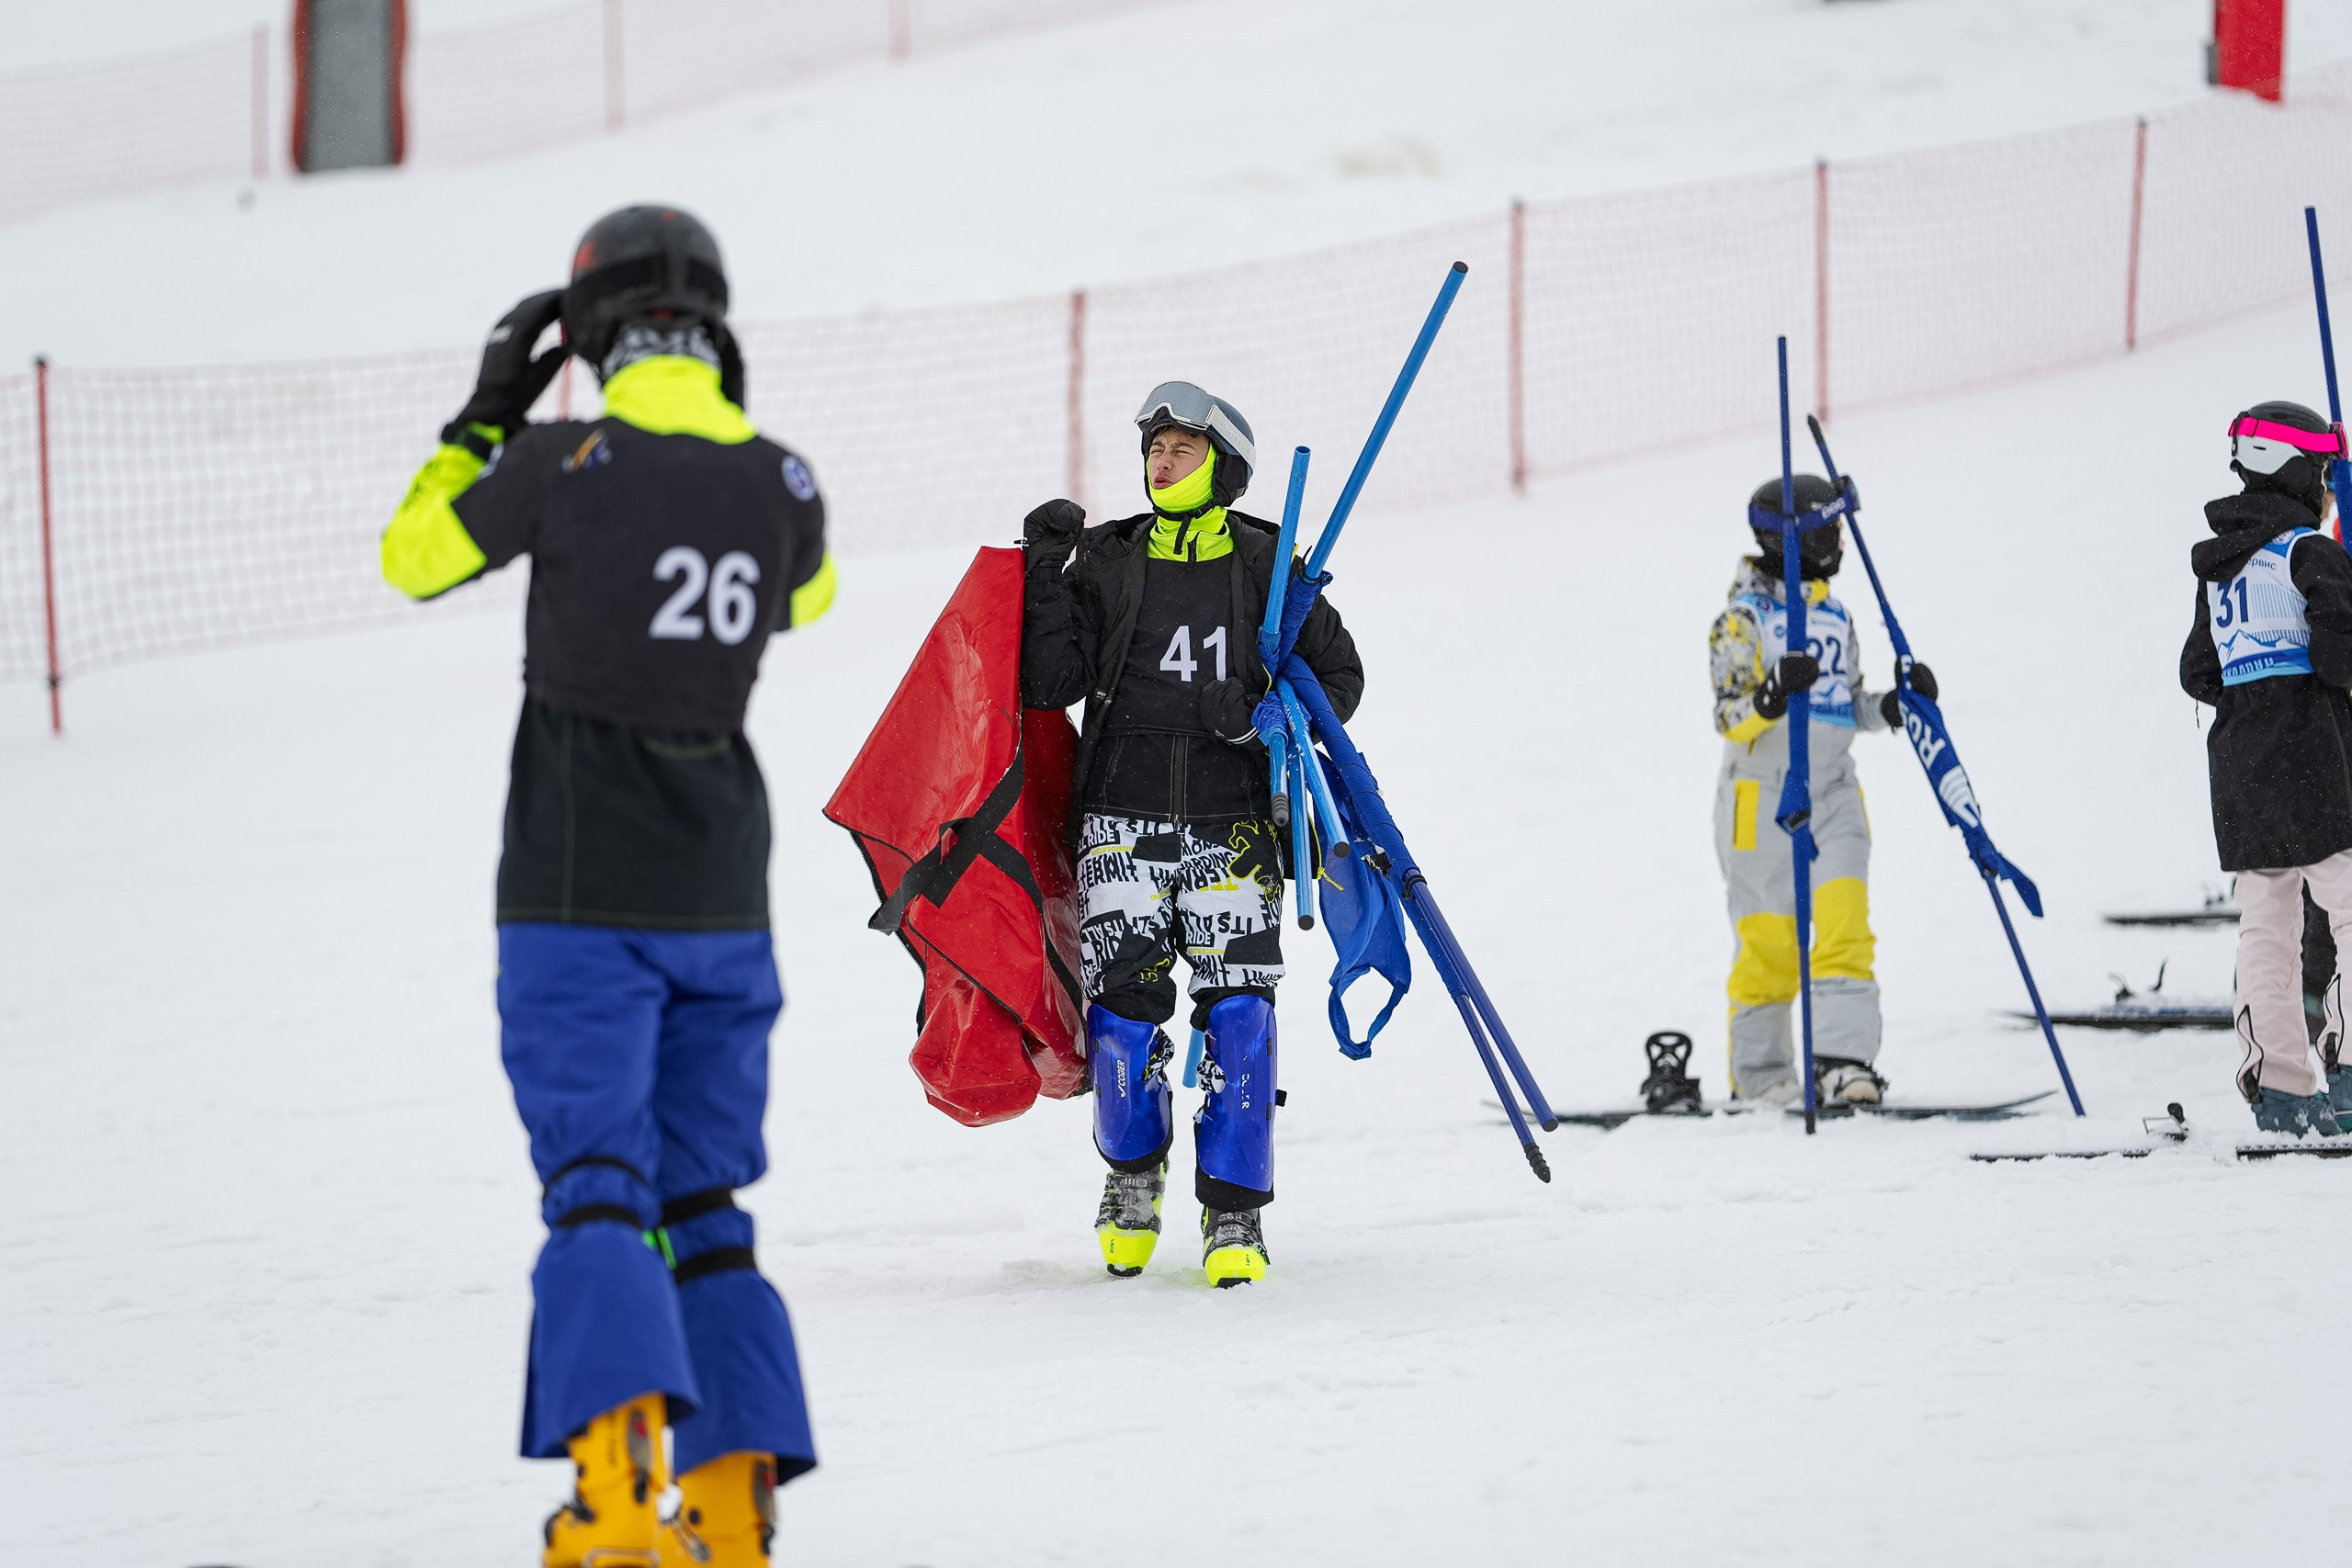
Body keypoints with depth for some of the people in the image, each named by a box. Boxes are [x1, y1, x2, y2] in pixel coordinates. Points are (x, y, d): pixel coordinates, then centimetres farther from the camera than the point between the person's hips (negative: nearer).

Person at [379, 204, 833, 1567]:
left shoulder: (564, 460, -12)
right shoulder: (782, 483, -1)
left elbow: (413, 558, 3)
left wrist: (487, 416, 13)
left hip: (581, 892, -4)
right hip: (724, 894, 4)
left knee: (596, 1189, -7)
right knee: (705, 1204, 12)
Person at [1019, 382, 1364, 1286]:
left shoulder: (1266, 567, 5)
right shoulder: (1105, 562, 6)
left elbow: (1339, 674, 11)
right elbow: (1051, 686, -1)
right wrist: (1050, 580, -10)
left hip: (1231, 820, -1)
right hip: (1124, 813, 1)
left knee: (1238, 1013, -9)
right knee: (1124, 1007, -6)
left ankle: (1235, 1213, 0)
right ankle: (1133, 1176, 21)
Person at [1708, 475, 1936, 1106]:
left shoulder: (1835, 616, 14)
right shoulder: (1744, 619, -6)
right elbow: (1729, 718, -11)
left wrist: (1893, 705, 5)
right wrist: (1770, 698, -31)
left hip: (1833, 793, 5)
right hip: (1762, 795, -5)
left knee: (1844, 923, -12)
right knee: (1768, 939, 0)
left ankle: (1843, 1061, -20)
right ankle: (1759, 1078, 14)